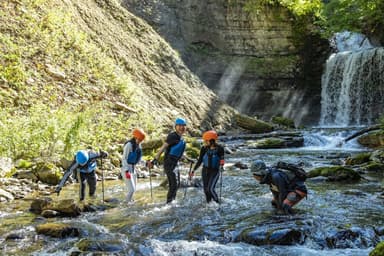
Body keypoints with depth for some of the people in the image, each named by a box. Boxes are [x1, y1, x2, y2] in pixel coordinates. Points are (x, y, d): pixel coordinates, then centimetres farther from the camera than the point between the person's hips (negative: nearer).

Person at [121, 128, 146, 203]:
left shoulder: (138, 145, 6)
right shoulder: (129, 144, -18)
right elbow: (124, 158, -19)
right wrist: (127, 171, -24)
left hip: (133, 169, 8)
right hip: (126, 169, -8)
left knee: (133, 189, 12)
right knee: (131, 190, -11)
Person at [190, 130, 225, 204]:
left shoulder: (219, 148, -13)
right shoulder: (204, 149, -5)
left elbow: (222, 160, -6)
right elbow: (200, 160, 4)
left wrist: (221, 166, -27)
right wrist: (193, 170, 2)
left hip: (215, 171, -4)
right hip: (205, 170, 4)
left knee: (210, 189, -16)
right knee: (206, 190, 4)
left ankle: (217, 204, 5)